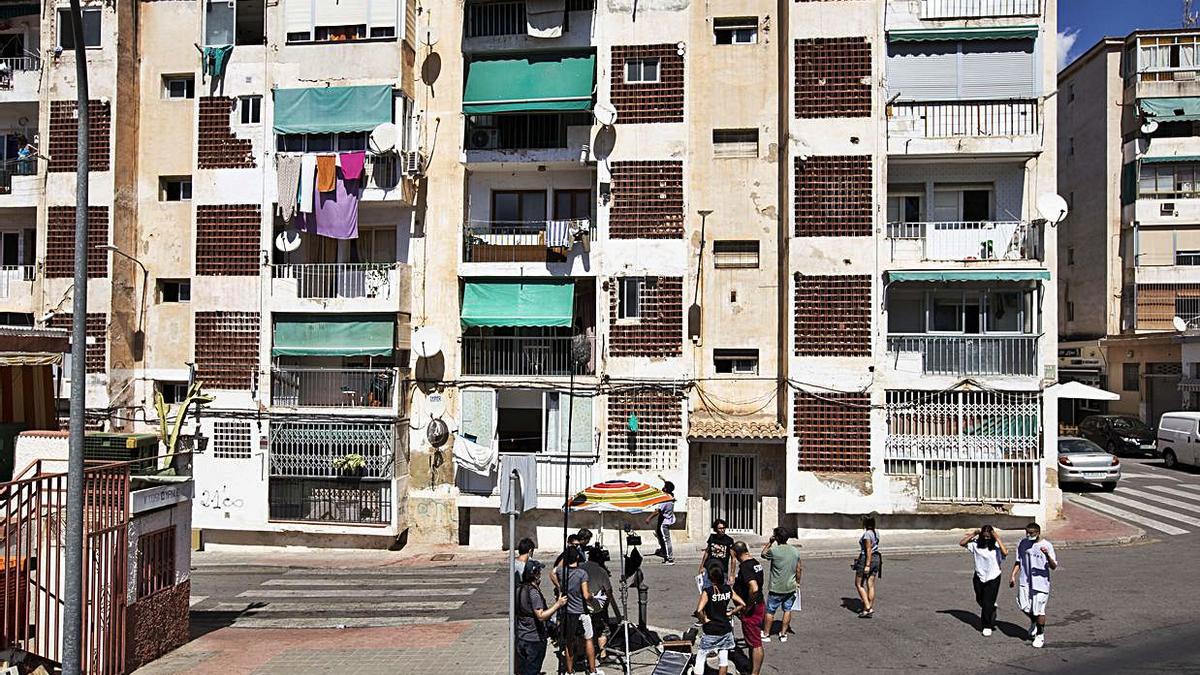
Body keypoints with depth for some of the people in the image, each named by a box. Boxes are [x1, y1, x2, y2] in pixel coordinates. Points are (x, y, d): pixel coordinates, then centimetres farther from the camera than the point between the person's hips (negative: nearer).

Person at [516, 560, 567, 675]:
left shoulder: (519, 590, 4)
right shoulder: (533, 592, -22)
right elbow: (541, 616, -29)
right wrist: (558, 604, -23)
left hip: (520, 638, 8)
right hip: (535, 640, -8)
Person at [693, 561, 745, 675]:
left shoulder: (707, 591, -18)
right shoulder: (728, 589, -4)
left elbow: (699, 611, -30)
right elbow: (742, 604, -2)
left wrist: (704, 620, -13)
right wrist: (729, 613, 4)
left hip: (710, 632, -4)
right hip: (725, 630, 4)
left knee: (701, 658, 8)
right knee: (723, 658, 16)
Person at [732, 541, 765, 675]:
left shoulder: (745, 566, -23)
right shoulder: (756, 562, 7)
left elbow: (754, 589, -35)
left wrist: (748, 607, -22)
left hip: (752, 610, -10)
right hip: (759, 605, 10)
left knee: (755, 644, 0)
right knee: (754, 642, 20)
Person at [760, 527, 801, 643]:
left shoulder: (774, 551, -18)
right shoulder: (795, 551, -2)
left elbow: (763, 554, 3)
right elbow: (798, 569, 5)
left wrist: (770, 541, 1)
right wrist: (797, 583, 18)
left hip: (776, 588, -4)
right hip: (791, 587, 4)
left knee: (770, 611, 9)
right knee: (787, 610, 17)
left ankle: (766, 634, 19)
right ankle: (783, 634, 23)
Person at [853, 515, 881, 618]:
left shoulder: (867, 534, -17)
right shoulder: (876, 533, 9)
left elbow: (869, 550, -21)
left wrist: (867, 565, -21)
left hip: (866, 559, -8)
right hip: (876, 559, 8)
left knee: (859, 584, 4)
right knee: (871, 586, 8)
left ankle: (867, 608, -4)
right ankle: (870, 610, 9)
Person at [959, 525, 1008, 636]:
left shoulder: (996, 547, -15)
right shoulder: (976, 544, -6)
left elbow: (1005, 553, -34)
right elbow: (961, 543, -5)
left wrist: (997, 538, -31)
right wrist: (973, 534, -14)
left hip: (993, 578, -4)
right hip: (979, 577, 4)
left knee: (988, 603, -1)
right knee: (981, 601, 19)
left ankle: (987, 627, 15)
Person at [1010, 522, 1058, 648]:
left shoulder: (1047, 545, -10)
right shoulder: (1023, 543, 3)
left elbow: (1054, 567, -12)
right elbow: (1018, 561, 13)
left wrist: (1047, 555, -30)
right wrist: (1013, 576, 5)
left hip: (1041, 582, -4)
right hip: (1025, 581, 4)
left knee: (1039, 610, 0)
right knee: (1025, 607, 2)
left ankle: (1040, 635, 19)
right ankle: (1033, 622, 34)